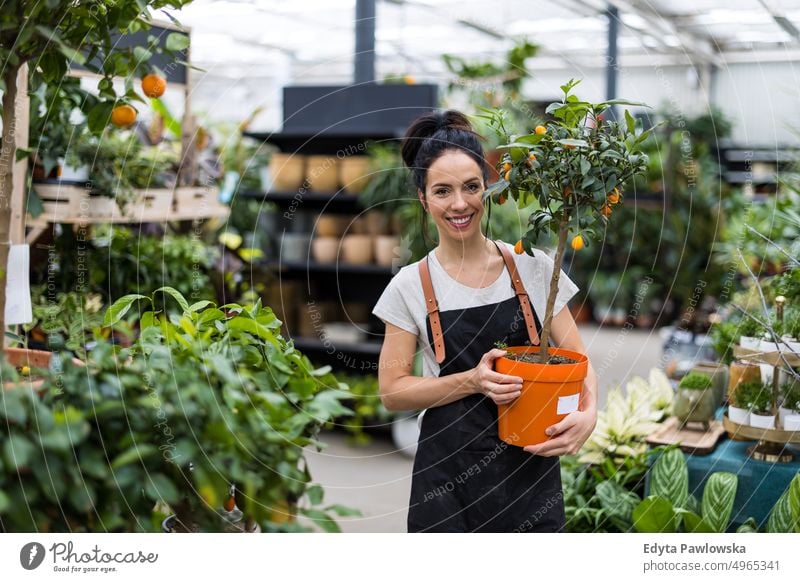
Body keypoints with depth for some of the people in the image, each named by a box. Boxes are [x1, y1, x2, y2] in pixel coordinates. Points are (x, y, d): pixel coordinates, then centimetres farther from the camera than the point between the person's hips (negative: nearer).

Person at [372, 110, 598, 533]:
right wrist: (472, 381, -17)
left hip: (531, 470, 1)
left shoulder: (532, 267, -2)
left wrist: (587, 412, -18)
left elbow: (577, 357, 2)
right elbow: (392, 391, -3)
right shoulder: (411, 287, -4)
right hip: (450, 478, -1)